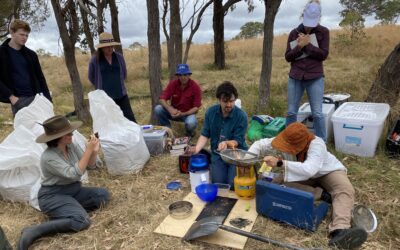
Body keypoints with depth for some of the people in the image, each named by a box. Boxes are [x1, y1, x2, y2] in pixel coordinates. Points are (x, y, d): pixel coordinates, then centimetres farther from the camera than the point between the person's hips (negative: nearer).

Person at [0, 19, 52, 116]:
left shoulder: (31, 54, 13)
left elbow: (40, 77, 13)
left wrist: (48, 99, 4)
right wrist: (11, 96, -14)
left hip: (36, 97, 4)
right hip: (18, 99, -3)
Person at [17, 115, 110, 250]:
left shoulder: (71, 146, -2)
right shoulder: (49, 157, -23)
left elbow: (90, 164, 3)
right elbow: (74, 174, -29)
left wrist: (94, 151, -17)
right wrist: (88, 150, -30)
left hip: (74, 191, 8)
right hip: (53, 196, -8)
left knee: (103, 194, -10)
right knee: (82, 220, -28)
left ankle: (63, 214, -5)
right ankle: (33, 231, -18)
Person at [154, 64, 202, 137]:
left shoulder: (195, 86, -17)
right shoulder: (173, 83, -10)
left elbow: (196, 107, -16)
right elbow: (162, 99, -13)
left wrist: (183, 114, -29)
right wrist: (170, 109, -32)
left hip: (188, 113, -3)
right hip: (174, 111, 3)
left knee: (191, 123, -37)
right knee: (157, 109, -23)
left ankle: (190, 131, 3)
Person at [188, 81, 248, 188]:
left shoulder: (241, 116, -17)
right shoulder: (211, 112, -6)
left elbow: (237, 141, -16)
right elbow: (205, 135, -2)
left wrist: (227, 143, -38)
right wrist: (197, 149, -20)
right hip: (218, 153, 3)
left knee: (233, 184, -17)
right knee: (218, 183, -12)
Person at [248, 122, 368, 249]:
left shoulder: (316, 144, -37)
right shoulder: (288, 141, -23)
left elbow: (309, 170, -53)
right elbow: (260, 144, -14)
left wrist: (280, 163, -53)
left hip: (328, 171, -3)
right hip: (304, 174, 4)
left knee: (345, 190, -34)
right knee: (277, 183, -23)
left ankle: (340, 231, -52)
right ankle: (322, 194, -21)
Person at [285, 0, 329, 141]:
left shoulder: (323, 32, 2)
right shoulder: (294, 33, 6)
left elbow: (323, 54, -6)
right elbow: (288, 57, 2)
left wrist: (307, 44, -12)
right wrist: (300, 46, -13)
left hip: (315, 78, -2)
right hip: (295, 77, 2)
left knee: (317, 113, -1)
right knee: (291, 112, 6)